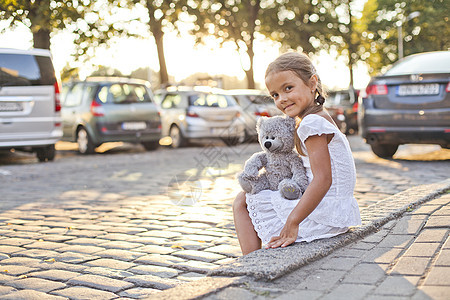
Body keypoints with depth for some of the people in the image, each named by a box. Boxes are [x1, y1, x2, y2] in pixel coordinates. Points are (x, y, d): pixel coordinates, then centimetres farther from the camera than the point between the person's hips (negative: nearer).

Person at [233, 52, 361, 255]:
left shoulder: (311, 123, -18)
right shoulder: (322, 118, 12)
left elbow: (323, 180, -26)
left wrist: (292, 223, -27)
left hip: (321, 217, -10)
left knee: (242, 202, 2)